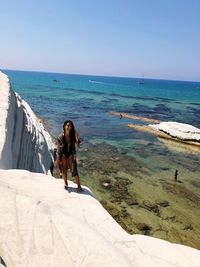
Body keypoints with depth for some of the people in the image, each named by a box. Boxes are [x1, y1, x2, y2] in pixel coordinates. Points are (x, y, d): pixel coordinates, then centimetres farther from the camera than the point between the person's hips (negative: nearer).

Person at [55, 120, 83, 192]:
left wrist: (77, 139, -35)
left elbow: (78, 145, -16)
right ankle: (65, 184, 38)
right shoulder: (61, 137, -11)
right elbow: (58, 148, -4)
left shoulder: (73, 135, -11)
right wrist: (58, 158, -2)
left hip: (71, 155, -1)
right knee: (64, 170, 15)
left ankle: (79, 186, 13)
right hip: (63, 155, 1)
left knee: (74, 171, -2)